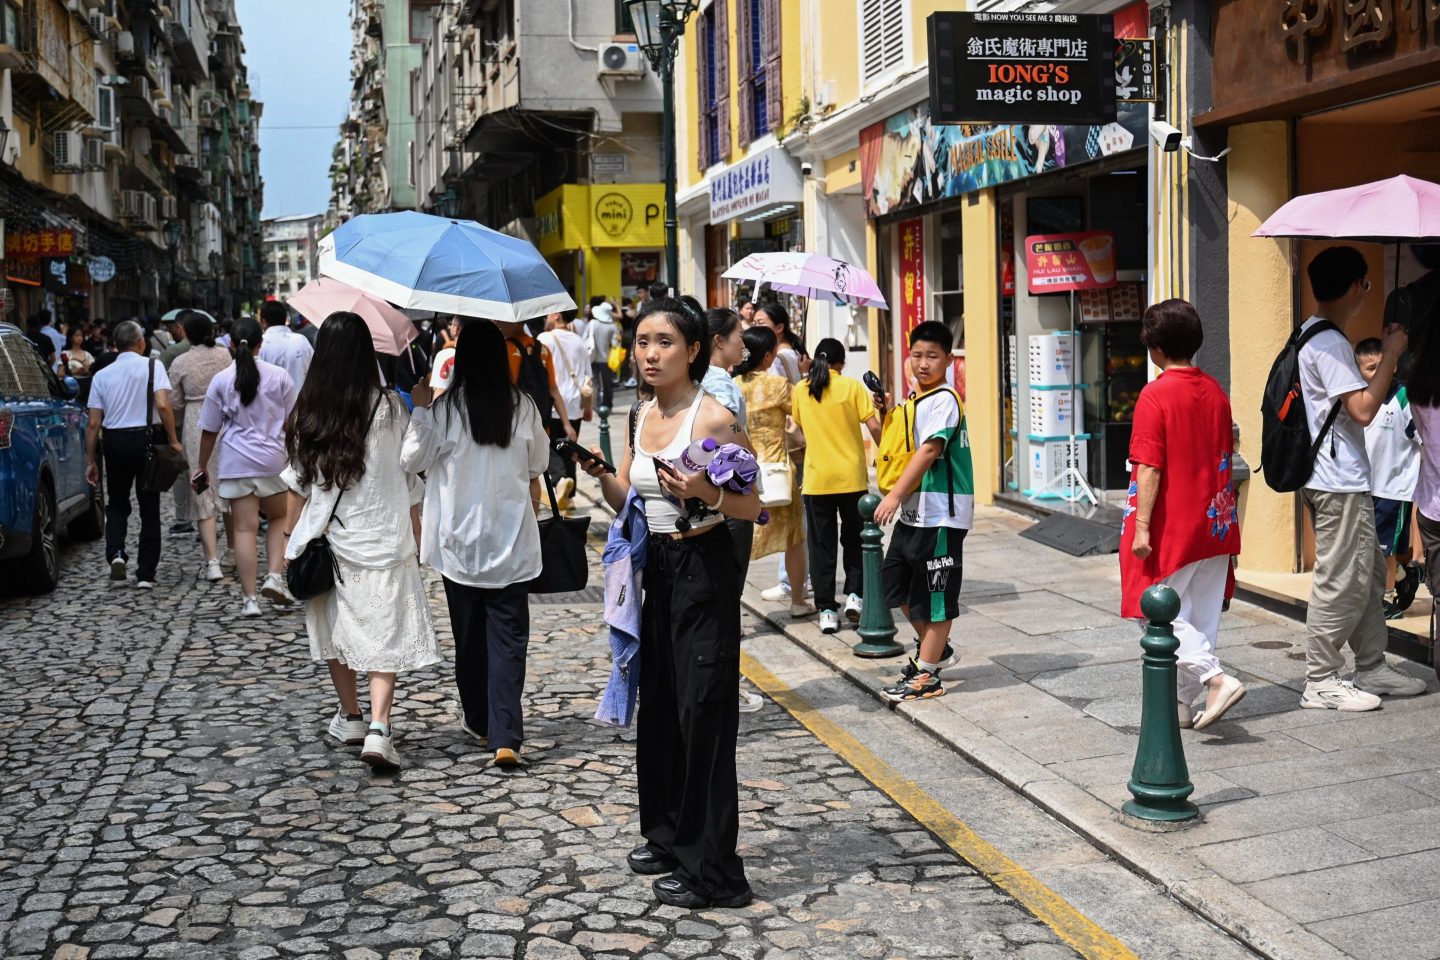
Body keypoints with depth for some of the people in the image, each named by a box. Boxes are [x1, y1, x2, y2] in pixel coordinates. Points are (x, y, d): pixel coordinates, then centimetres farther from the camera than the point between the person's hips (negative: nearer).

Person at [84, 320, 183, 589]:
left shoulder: (102, 375, 5)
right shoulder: (152, 366, -4)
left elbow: (94, 423, 3)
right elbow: (163, 405, -16)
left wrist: (90, 460, 9)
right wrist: (173, 440, -7)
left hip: (115, 441, 2)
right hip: (147, 439, -2)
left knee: (117, 504, 20)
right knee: (149, 507, 7)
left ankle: (115, 552, -4)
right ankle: (146, 574, 7)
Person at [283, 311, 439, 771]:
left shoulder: (306, 411, -2)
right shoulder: (389, 408, -9)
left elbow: (298, 484, 3)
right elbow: (411, 478, -2)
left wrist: (295, 540, 14)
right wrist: (415, 540, 9)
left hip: (327, 538, 3)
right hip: (382, 538, -3)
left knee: (335, 629, 18)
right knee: (386, 634, 1)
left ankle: (350, 717, 30)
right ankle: (379, 728, -12)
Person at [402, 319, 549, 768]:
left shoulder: (445, 408, -11)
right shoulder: (523, 406, -4)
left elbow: (412, 459, -3)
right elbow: (539, 461, 10)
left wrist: (420, 410, 6)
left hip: (459, 541, 0)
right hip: (511, 543, 0)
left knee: (469, 633, 15)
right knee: (508, 634, 1)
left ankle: (479, 721, 29)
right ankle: (506, 736, -9)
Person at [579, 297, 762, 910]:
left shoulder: (713, 417, -13)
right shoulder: (643, 417, 9)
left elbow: (754, 506, -13)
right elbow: (626, 501, 15)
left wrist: (707, 493, -31)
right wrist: (600, 475, -5)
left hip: (703, 573, -8)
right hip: (656, 571, 8)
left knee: (702, 711, -4)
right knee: (658, 704, 16)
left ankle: (710, 870, 5)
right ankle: (668, 834, 33)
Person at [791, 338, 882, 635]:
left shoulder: (801, 391, 4)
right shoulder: (852, 387, -4)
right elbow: (873, 426, -9)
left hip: (816, 479, 2)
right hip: (852, 477, -1)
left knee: (822, 545, 7)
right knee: (854, 540, 16)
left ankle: (826, 610, 5)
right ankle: (854, 594, 2)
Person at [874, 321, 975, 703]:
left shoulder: (944, 400, -15)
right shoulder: (917, 400, 14)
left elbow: (929, 450, -25)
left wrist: (896, 495, -30)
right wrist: (885, 413, 9)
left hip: (941, 514, -10)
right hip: (913, 511, 10)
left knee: (935, 594, 0)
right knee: (898, 584, 16)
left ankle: (926, 676, 9)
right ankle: (935, 650, 33)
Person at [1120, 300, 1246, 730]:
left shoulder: (1156, 395, -14)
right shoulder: (1216, 392, 7)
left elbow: (1150, 468, -18)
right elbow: (1225, 458, 14)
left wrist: (1141, 526, -16)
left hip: (1172, 526, -7)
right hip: (1214, 525, 7)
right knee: (1202, 615, 11)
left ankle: (1217, 678, -14)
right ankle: (1182, 701, 17)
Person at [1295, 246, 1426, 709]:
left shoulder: (1313, 336, 14)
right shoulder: (1329, 343, -18)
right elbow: (1363, 408, -23)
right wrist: (1390, 355, -15)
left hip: (1343, 479, 11)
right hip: (1340, 483, -11)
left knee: (1369, 575, 17)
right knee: (1340, 582, -4)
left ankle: (1371, 669, 25)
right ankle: (1321, 683, 3)